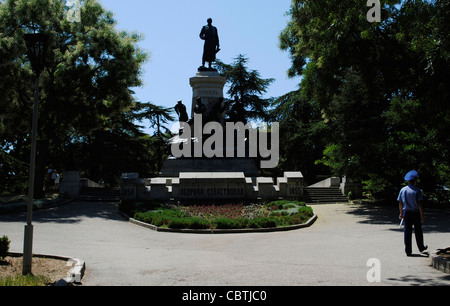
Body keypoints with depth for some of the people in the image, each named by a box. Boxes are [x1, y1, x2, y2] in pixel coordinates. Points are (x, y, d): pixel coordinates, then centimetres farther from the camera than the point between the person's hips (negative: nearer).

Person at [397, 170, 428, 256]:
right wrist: (422, 216, -9)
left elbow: (400, 203, 8)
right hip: (415, 213, -3)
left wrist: (401, 213, 19)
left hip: (406, 213, 3)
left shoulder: (403, 190, 3)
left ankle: (408, 251, 6)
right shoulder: (417, 190, -10)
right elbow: (420, 204, -14)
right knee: (418, 231, 14)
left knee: (407, 232, 4)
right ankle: (421, 248, 31)